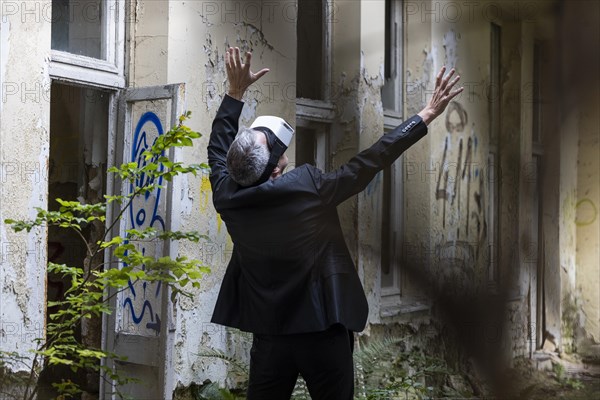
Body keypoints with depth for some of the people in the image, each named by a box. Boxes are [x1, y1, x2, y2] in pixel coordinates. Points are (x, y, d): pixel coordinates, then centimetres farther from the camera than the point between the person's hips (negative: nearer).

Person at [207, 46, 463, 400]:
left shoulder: (227, 197, -7)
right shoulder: (307, 187, -19)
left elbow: (219, 147, 14)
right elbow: (373, 160, -12)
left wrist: (236, 90, 20)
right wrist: (428, 114, -4)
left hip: (268, 334, 4)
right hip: (323, 330, -3)